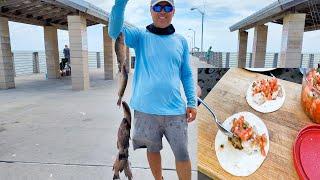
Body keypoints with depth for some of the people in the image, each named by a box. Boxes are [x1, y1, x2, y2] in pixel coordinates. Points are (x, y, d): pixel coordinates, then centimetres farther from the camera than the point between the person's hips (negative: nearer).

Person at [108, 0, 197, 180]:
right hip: (146, 109, 0)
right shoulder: (141, 36, 3)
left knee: (182, 154, 6)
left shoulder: (181, 41, 8)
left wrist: (192, 102, 1)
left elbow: (187, 75, 9)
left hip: (175, 110, 1)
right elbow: (115, 31, -15)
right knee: (153, 150, 17)